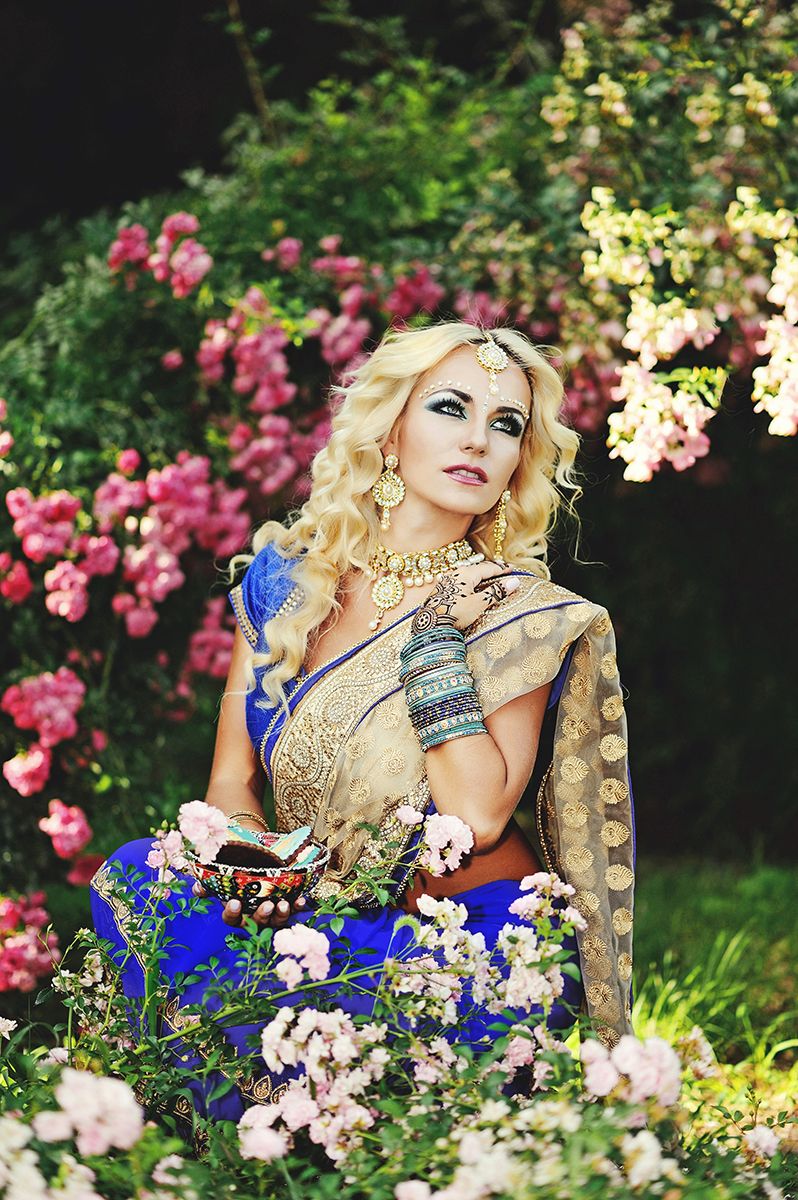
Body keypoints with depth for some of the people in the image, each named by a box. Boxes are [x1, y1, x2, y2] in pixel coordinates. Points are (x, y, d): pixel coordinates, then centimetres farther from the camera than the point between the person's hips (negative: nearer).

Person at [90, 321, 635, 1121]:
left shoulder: (522, 613, -6)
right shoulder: (287, 576, 7)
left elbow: (478, 815, -19)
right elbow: (231, 777, 6)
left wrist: (435, 628, -16)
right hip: (320, 924, 5)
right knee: (136, 878, -20)